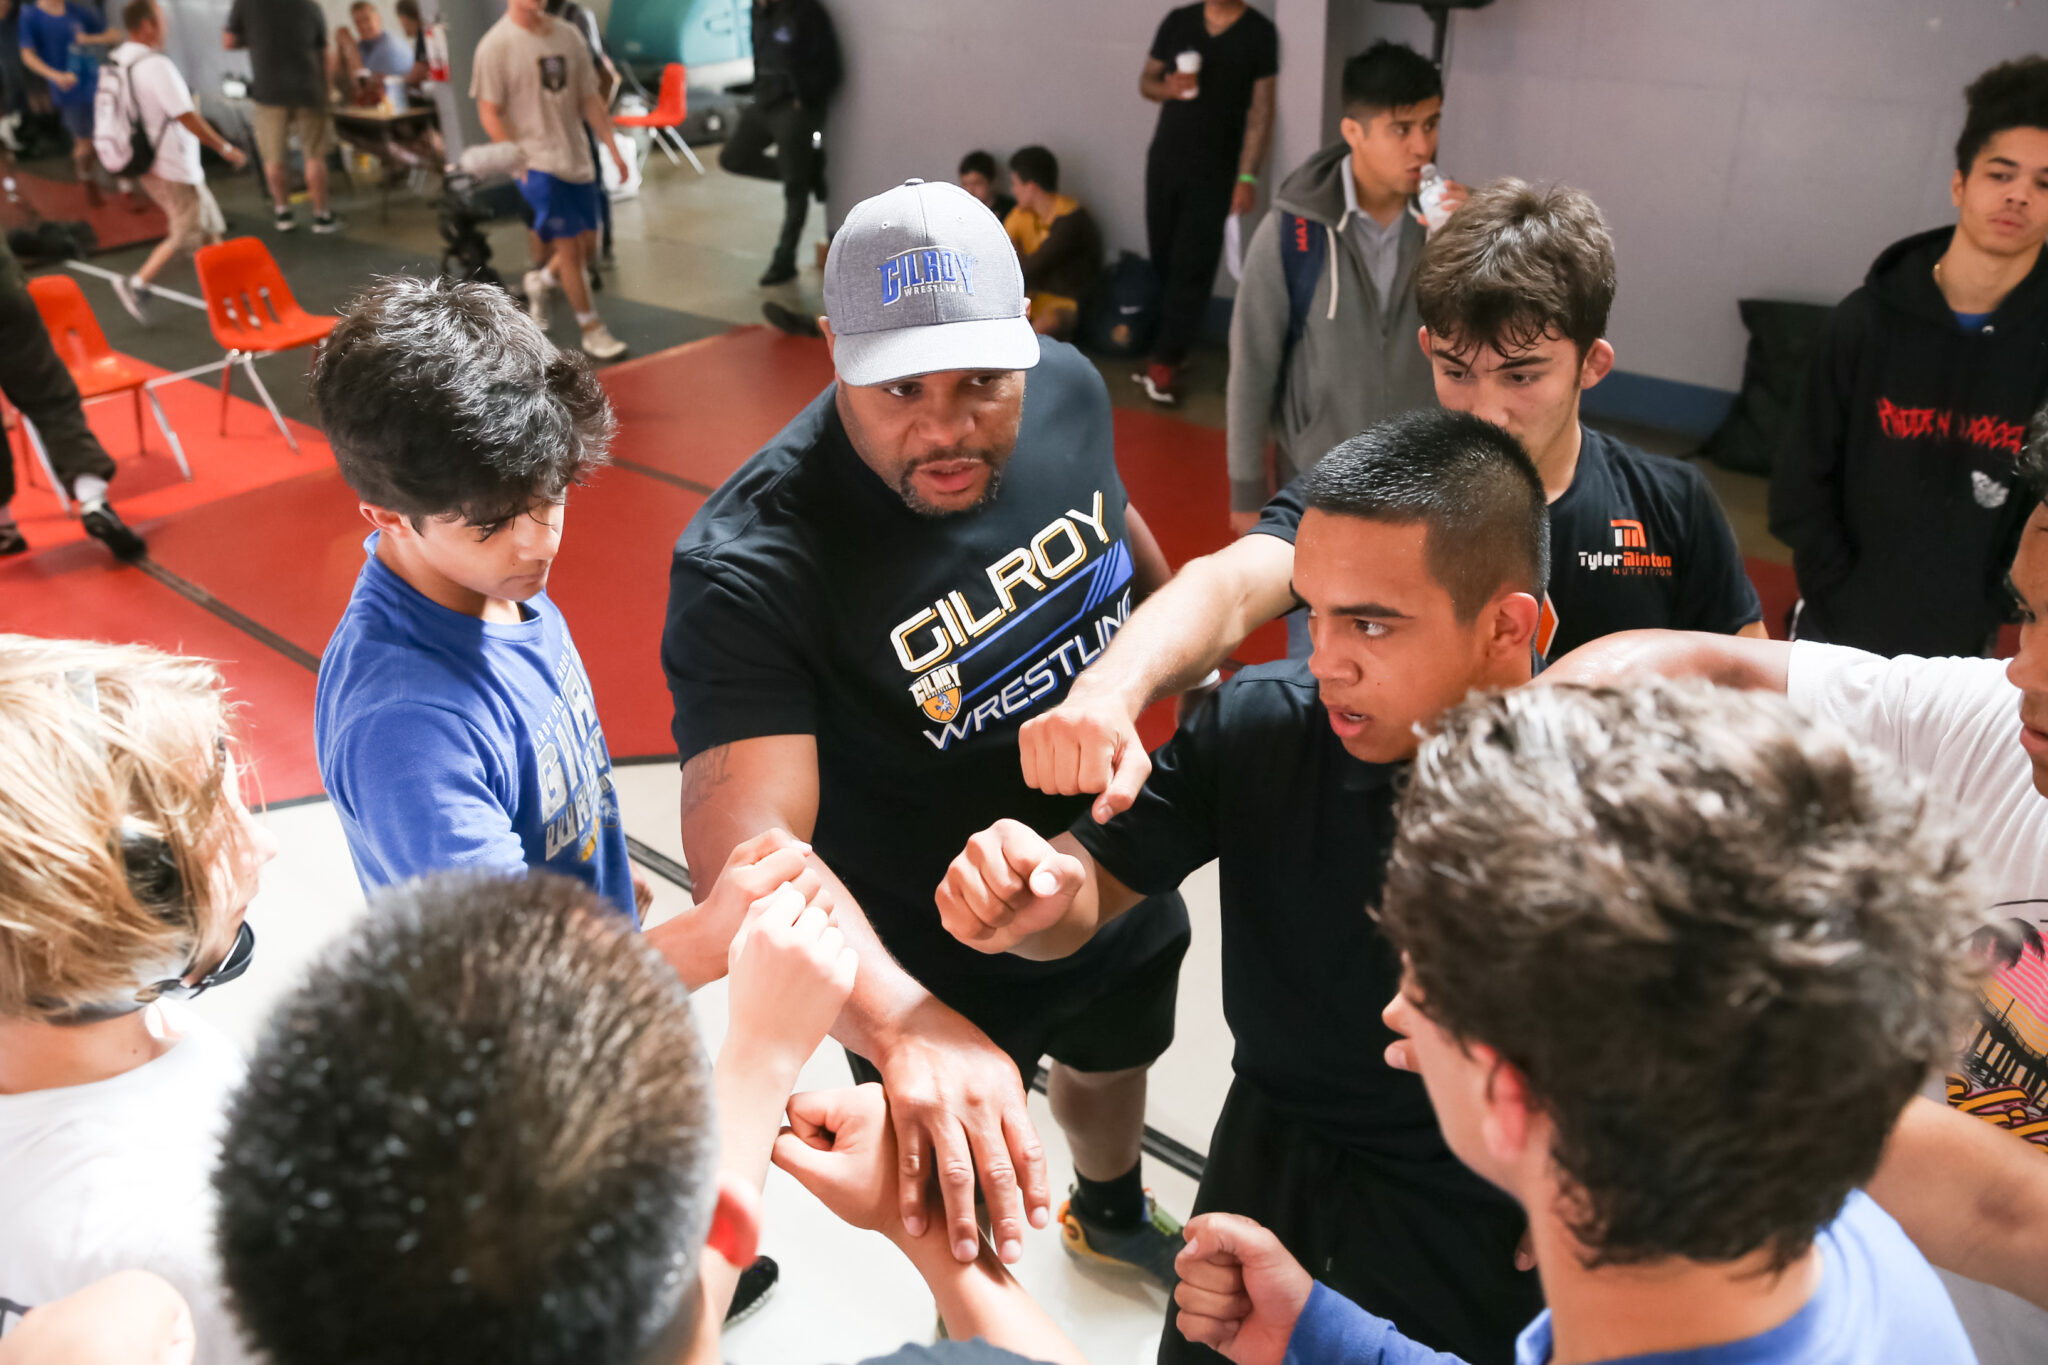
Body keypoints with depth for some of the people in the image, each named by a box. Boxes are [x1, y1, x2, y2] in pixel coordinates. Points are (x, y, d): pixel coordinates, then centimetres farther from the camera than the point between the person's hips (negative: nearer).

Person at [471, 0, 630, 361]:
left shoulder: (566, 35, 7)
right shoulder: (496, 45, -8)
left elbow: (589, 98, 12)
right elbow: (489, 111, -9)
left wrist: (613, 148, 7)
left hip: (577, 156, 6)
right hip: (537, 163, -6)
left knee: (583, 237, 11)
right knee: (568, 246, -6)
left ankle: (541, 281, 40)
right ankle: (592, 330, 6)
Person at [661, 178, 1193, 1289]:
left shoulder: (1066, 386, -16)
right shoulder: (751, 563, -34)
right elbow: (744, 836, -45)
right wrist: (905, 1025, -62)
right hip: (925, 968, -5)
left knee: (1111, 1062, 34)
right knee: (975, 1209, 21)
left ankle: (1112, 1211, 70)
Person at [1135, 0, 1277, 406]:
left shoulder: (1260, 33, -5)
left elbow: (1261, 111, -7)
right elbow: (1146, 80, 13)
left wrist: (1247, 176, -13)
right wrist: (1166, 88, -12)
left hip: (1216, 170, -4)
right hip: (1164, 160, 4)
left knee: (1192, 267, -6)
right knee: (1163, 259, 7)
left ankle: (1165, 362, -3)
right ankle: (1167, 351, 18)